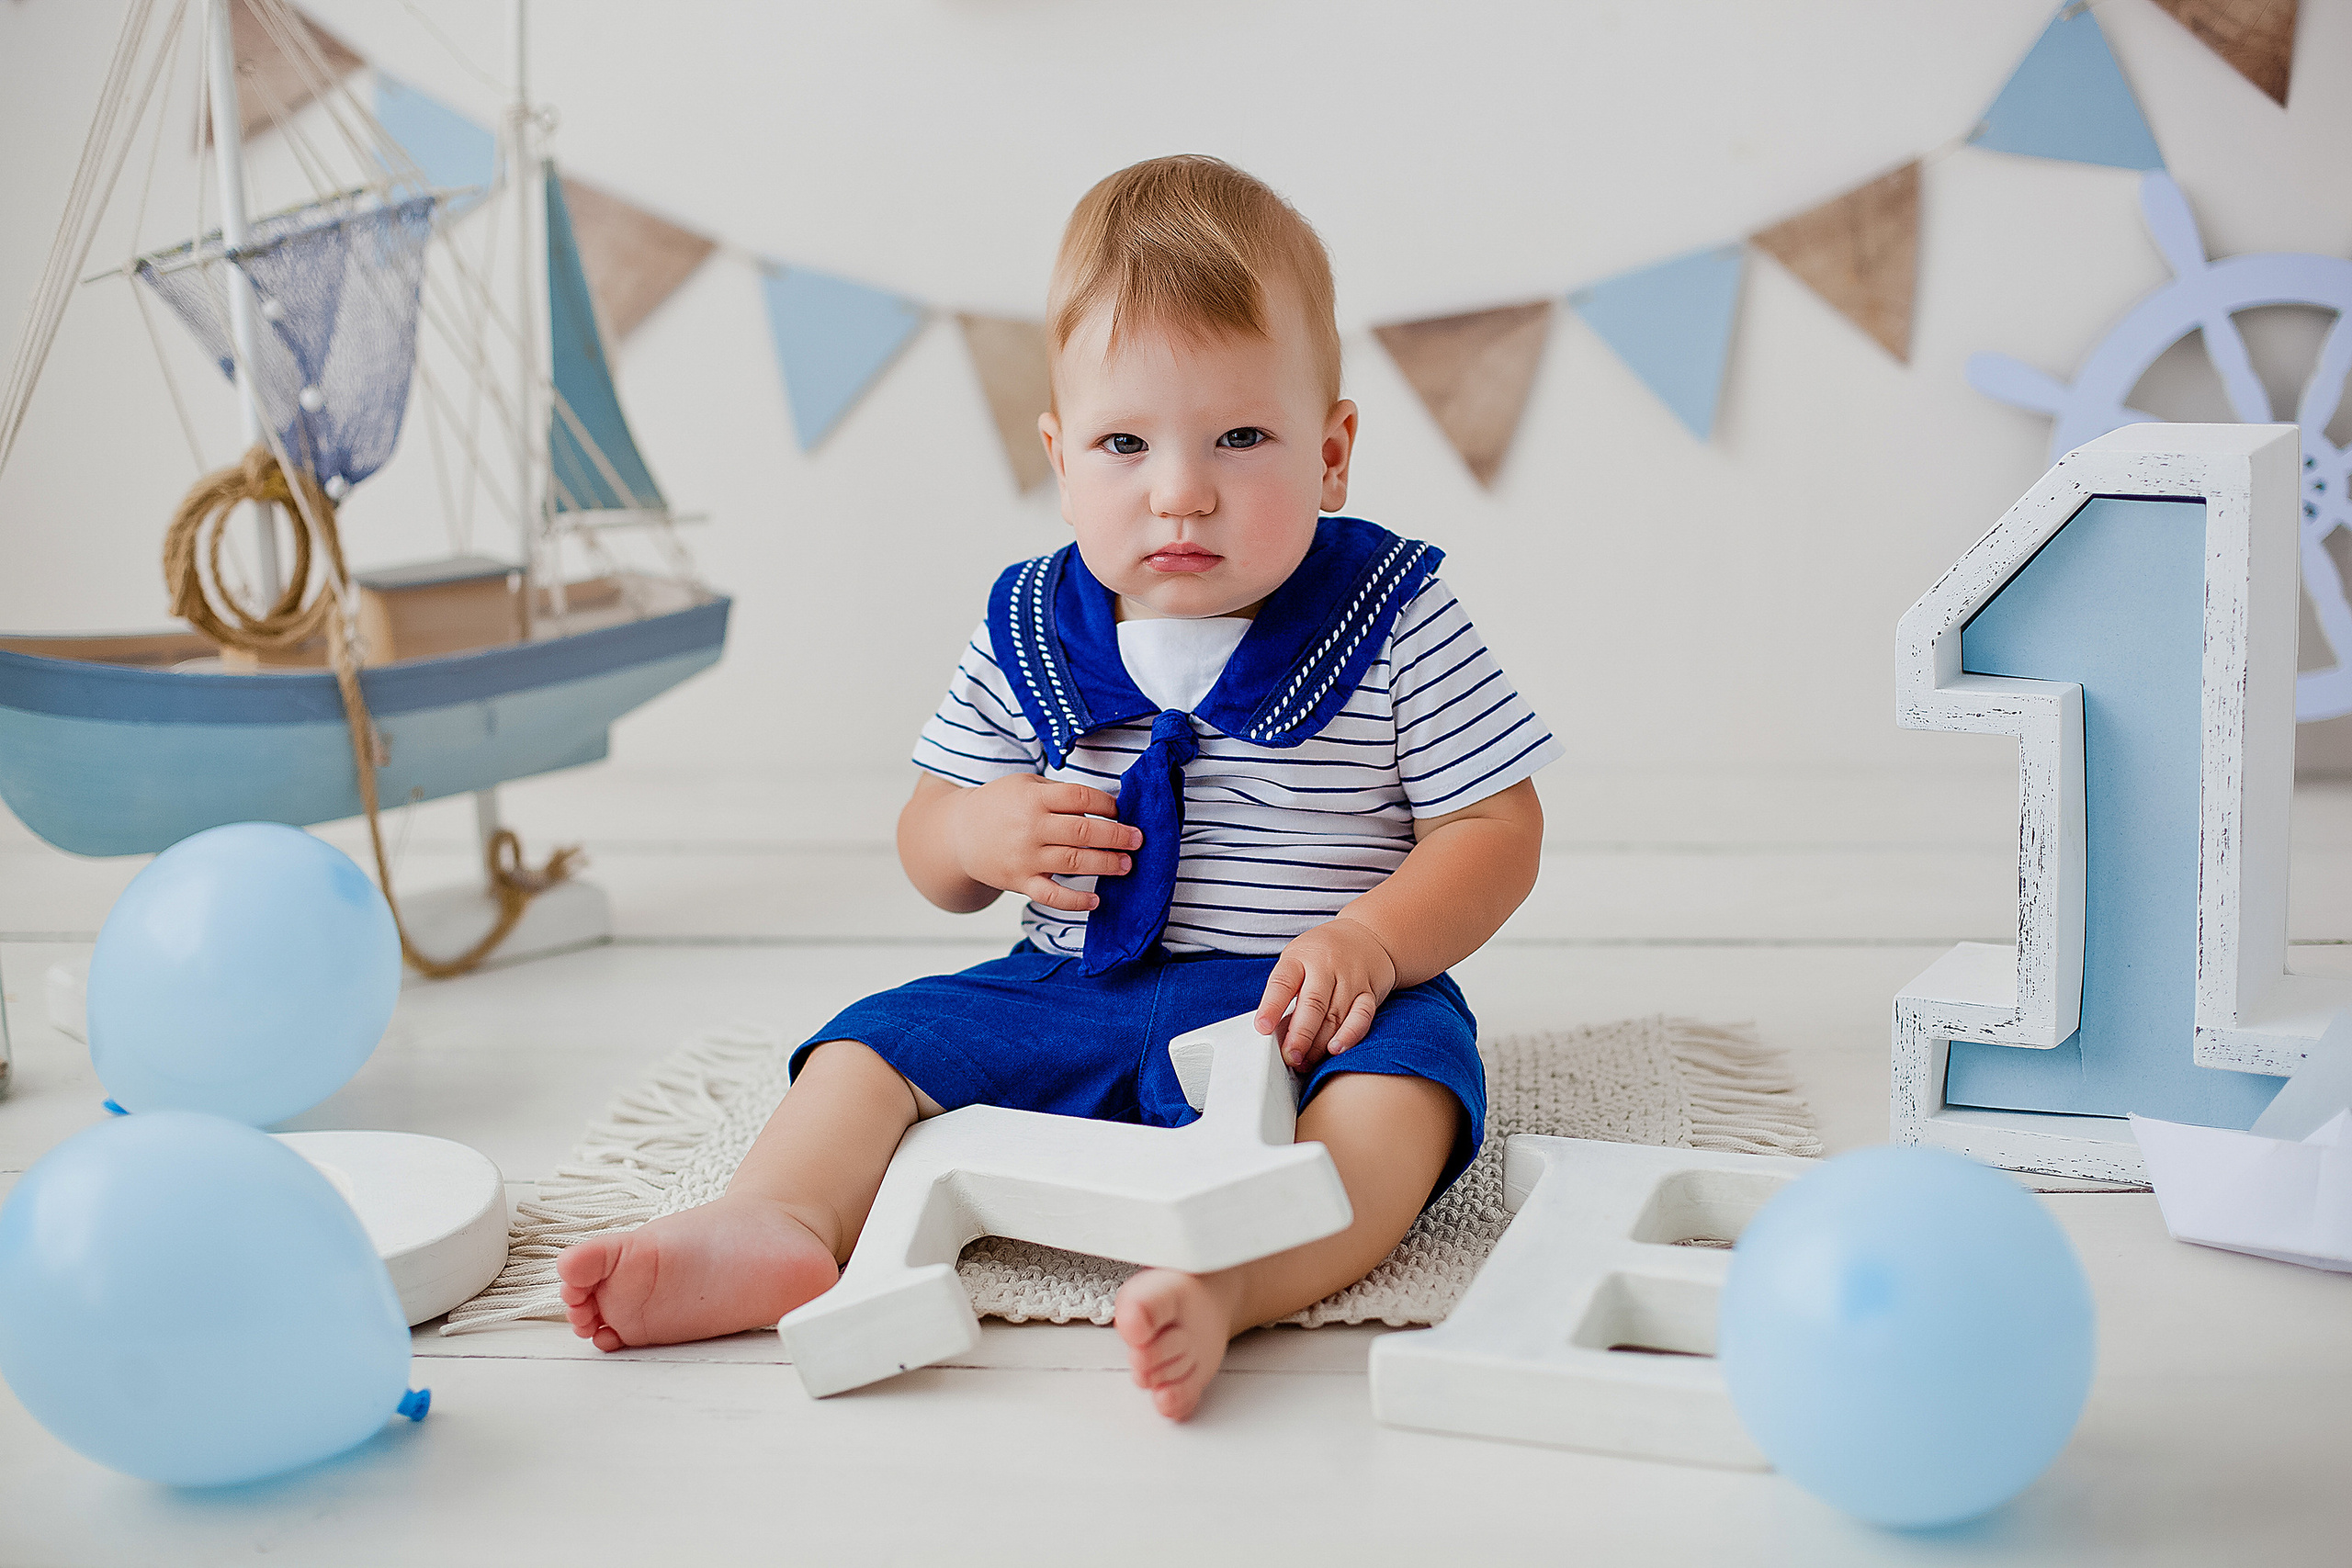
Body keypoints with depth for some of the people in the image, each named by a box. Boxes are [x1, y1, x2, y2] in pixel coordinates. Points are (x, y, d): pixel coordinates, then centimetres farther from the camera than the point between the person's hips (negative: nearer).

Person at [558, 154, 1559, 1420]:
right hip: (1075, 994, 4)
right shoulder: (1027, 633, 4)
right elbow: (927, 850, 12)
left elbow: (1499, 830, -5)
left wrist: (1375, 939, -23)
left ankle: (1225, 1280, -57)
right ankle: (775, 1225, -33)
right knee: (882, 1042, -11)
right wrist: (978, 832, -13)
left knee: (1399, 1078, -34)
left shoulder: (1395, 622, -5)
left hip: (1301, 1011, -4)